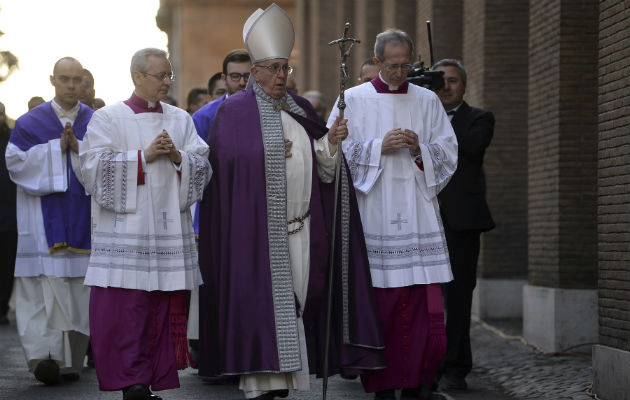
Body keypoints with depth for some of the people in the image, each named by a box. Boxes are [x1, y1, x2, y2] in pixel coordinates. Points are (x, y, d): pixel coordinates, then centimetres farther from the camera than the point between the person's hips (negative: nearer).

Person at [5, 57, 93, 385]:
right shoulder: (31, 122, 5)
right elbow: (16, 162, -5)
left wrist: (79, 148, -13)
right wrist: (56, 147, -12)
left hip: (82, 219, 2)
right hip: (44, 219, -2)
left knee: (78, 289, 2)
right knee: (47, 283, -13)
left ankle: (71, 360, 8)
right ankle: (44, 355, -20)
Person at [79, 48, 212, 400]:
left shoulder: (181, 120, 15)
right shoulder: (108, 119, 4)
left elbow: (203, 167, 10)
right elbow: (94, 165, -8)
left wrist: (177, 156, -10)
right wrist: (144, 156, -12)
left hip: (169, 231, 3)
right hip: (124, 231, -3)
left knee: (165, 308, 1)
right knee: (123, 308, -9)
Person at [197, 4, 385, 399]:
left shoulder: (301, 109, 16)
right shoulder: (235, 110, 0)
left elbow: (322, 169, 14)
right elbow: (226, 158, -13)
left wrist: (331, 142, -5)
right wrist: (270, 152, -11)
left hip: (301, 227, 6)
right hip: (256, 227, -5)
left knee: (293, 303, 5)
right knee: (262, 302, -8)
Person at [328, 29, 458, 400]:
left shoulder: (428, 101, 13)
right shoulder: (354, 100, 6)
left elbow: (449, 154, 11)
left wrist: (419, 150, -8)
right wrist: (379, 147, -11)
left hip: (418, 214, 2)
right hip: (373, 214, -2)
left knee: (426, 304, -5)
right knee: (379, 303, -3)